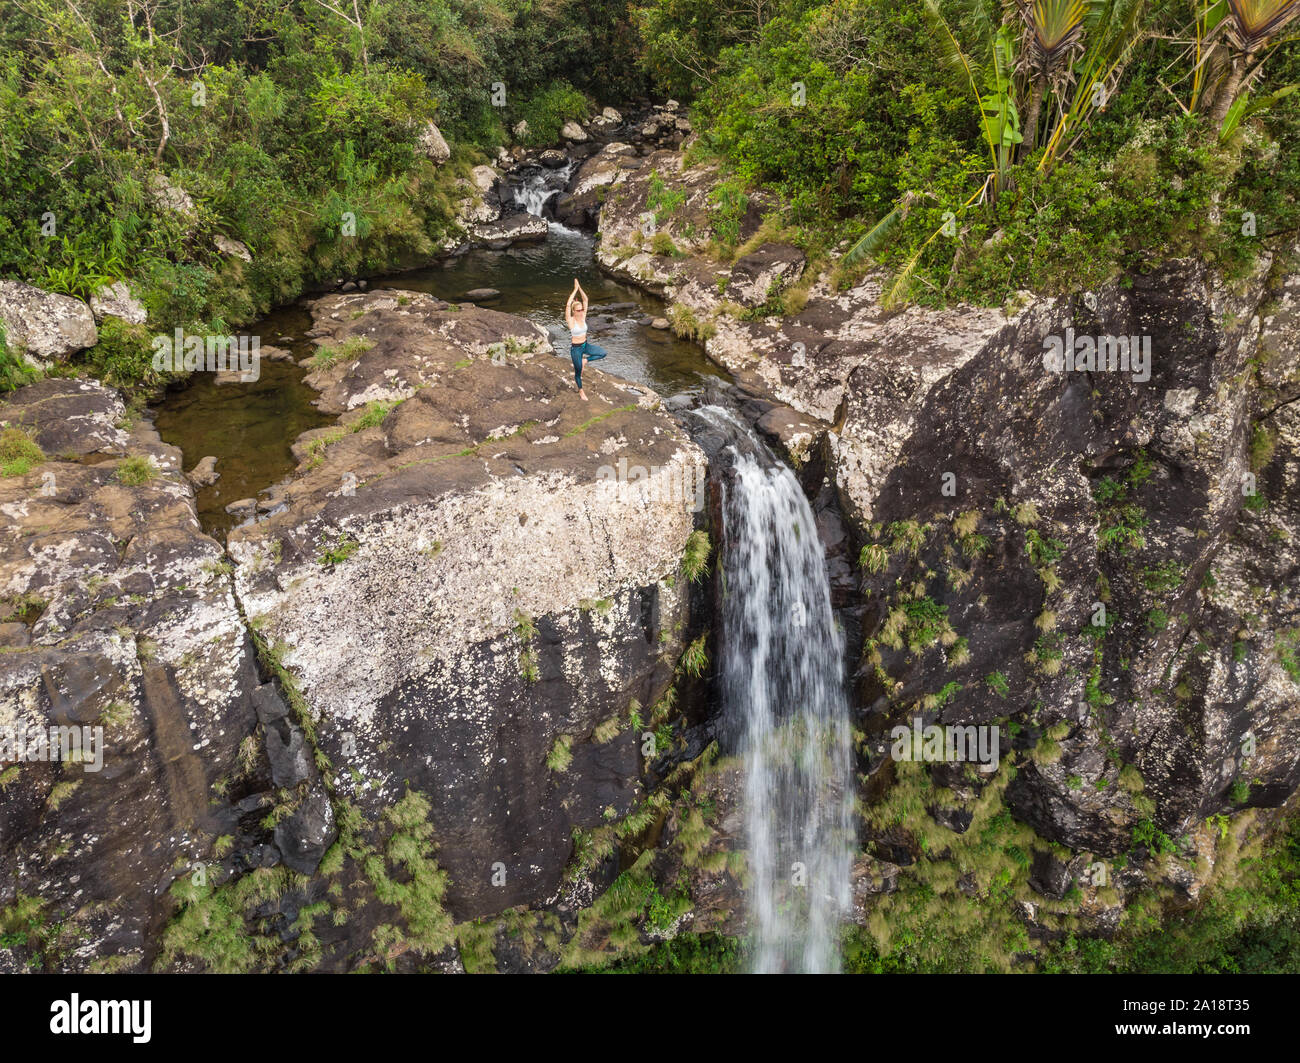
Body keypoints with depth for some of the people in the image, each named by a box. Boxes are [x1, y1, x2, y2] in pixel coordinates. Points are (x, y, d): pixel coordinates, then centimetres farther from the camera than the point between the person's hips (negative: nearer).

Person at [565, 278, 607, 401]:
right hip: (575, 348, -5)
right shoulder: (570, 320, -19)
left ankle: (585, 360, 9)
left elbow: (585, 299, -7)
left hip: (586, 345, 5)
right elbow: (568, 305, -34)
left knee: (604, 353, -8)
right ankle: (581, 390, 32)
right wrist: (575, 289, -31)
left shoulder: (583, 316, -5)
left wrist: (580, 287, -18)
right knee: (578, 371, 8)